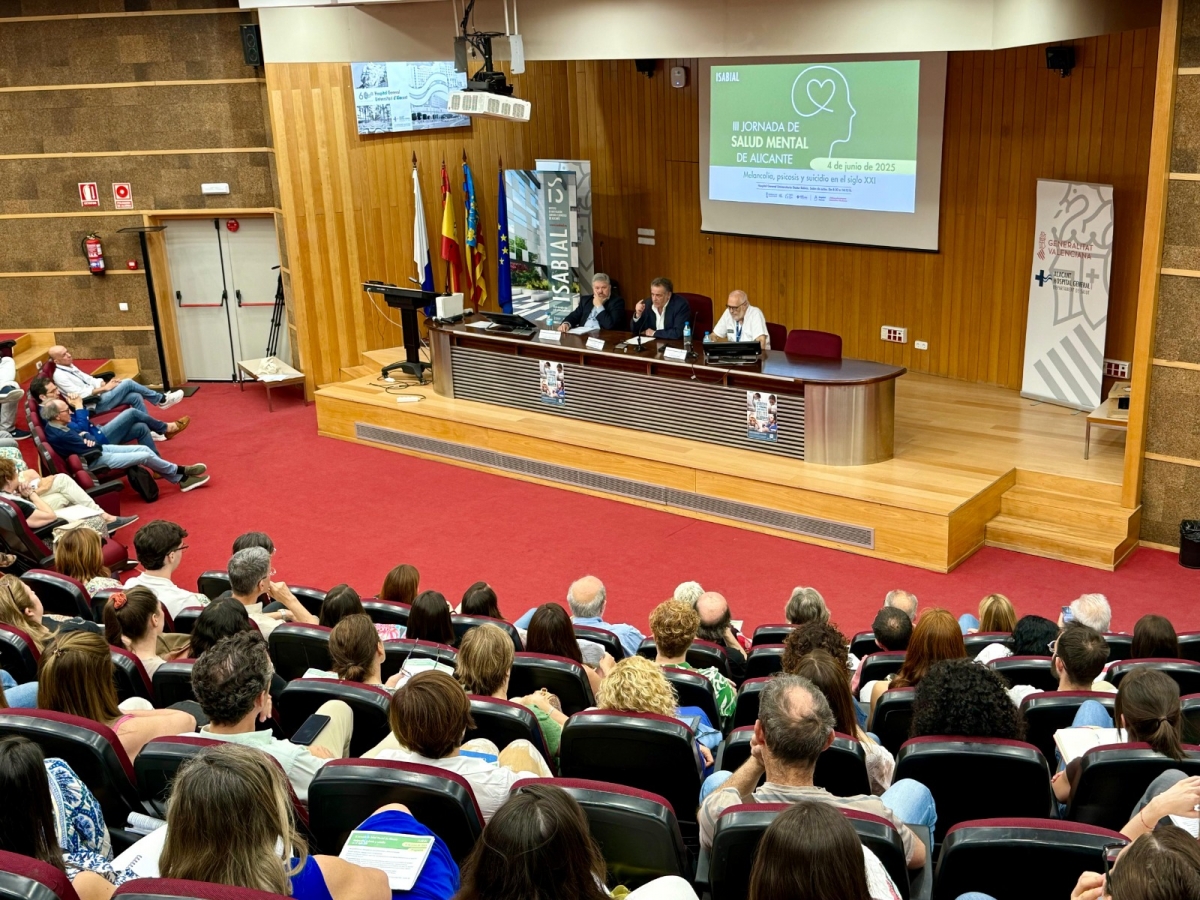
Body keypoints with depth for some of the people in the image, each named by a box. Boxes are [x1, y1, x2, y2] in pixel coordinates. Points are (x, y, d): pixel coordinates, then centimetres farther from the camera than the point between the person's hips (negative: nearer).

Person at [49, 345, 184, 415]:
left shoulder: (70, 367, 14)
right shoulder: (60, 376, -14)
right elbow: (81, 394, -20)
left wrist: (107, 383, 1)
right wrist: (104, 388, -16)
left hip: (100, 396, 9)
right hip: (95, 404, -9)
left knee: (135, 397, -9)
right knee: (128, 383, -16)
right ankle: (162, 400, -3)